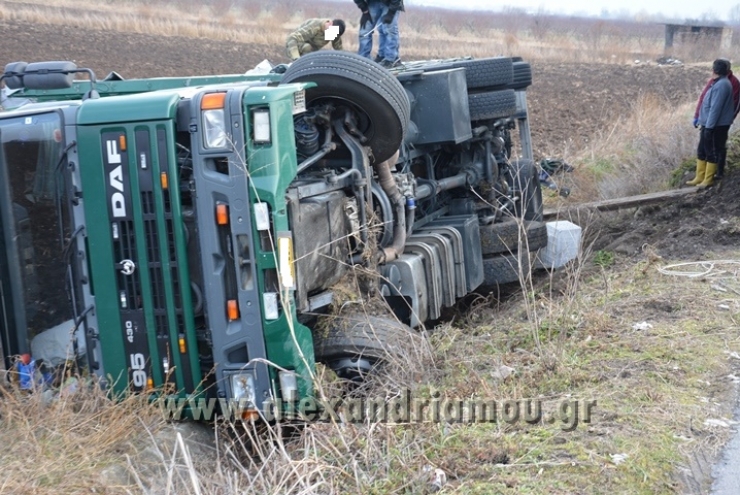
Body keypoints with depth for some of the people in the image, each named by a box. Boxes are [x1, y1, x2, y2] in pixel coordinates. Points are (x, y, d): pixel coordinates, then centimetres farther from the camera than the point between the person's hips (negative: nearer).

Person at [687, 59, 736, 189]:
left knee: (712, 152, 0)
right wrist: (701, 120, 21)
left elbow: (716, 108, -23)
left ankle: (708, 179, 9)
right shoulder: (718, 83, 12)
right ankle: (700, 177, 22)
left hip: (716, 126, -10)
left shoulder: (721, 85, -19)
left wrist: (709, 126, -22)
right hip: (708, 124, 10)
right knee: (701, 151, 14)